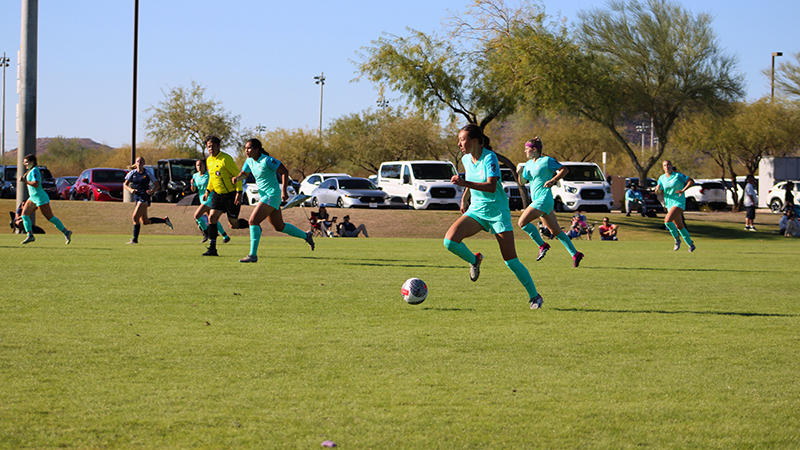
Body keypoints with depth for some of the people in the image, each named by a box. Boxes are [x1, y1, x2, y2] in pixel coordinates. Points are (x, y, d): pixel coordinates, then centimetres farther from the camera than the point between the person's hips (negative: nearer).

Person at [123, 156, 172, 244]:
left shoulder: (147, 174, -2)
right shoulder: (133, 173, 7)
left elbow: (157, 185, 5)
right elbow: (125, 184, 11)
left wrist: (152, 191, -14)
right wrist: (131, 190, -9)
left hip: (145, 197, -6)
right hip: (137, 197, 6)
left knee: (135, 217, -17)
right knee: (145, 221, 9)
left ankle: (135, 239, -10)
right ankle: (164, 220, 29)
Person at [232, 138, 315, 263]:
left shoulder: (267, 160, -18)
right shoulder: (249, 161, 5)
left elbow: (284, 171, -15)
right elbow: (244, 173, 21)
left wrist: (284, 190, -19)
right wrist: (237, 178, -3)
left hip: (272, 195, -9)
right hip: (264, 195, 9)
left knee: (253, 221, -18)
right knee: (279, 226, 17)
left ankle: (253, 255, -15)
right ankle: (306, 236, 36)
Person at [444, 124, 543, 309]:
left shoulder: (489, 157, -19)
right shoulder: (466, 159, 2)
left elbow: (491, 186, -32)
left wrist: (465, 183, -41)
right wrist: (464, 198, 23)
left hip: (497, 212, -6)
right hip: (476, 211, 6)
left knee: (511, 261, -7)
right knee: (450, 240, -20)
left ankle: (534, 296, 10)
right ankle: (474, 260, 10)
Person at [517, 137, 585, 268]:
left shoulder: (546, 161, -7)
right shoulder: (529, 164, 16)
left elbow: (564, 169, -6)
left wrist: (553, 180, -17)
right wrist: (520, 172, -1)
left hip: (544, 198, -9)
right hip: (537, 200, 9)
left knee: (522, 221, -18)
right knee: (555, 231, 10)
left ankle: (542, 245, -8)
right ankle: (575, 254, 15)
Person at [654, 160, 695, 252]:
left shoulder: (678, 175, -7)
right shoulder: (662, 178, 9)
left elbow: (691, 181, -7)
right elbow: (657, 191, 13)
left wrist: (683, 190, -20)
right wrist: (657, 190, -12)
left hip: (679, 202, -6)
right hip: (669, 203, 6)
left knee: (667, 221, -25)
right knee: (679, 226, 11)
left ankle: (677, 239, -4)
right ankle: (691, 244, 25)